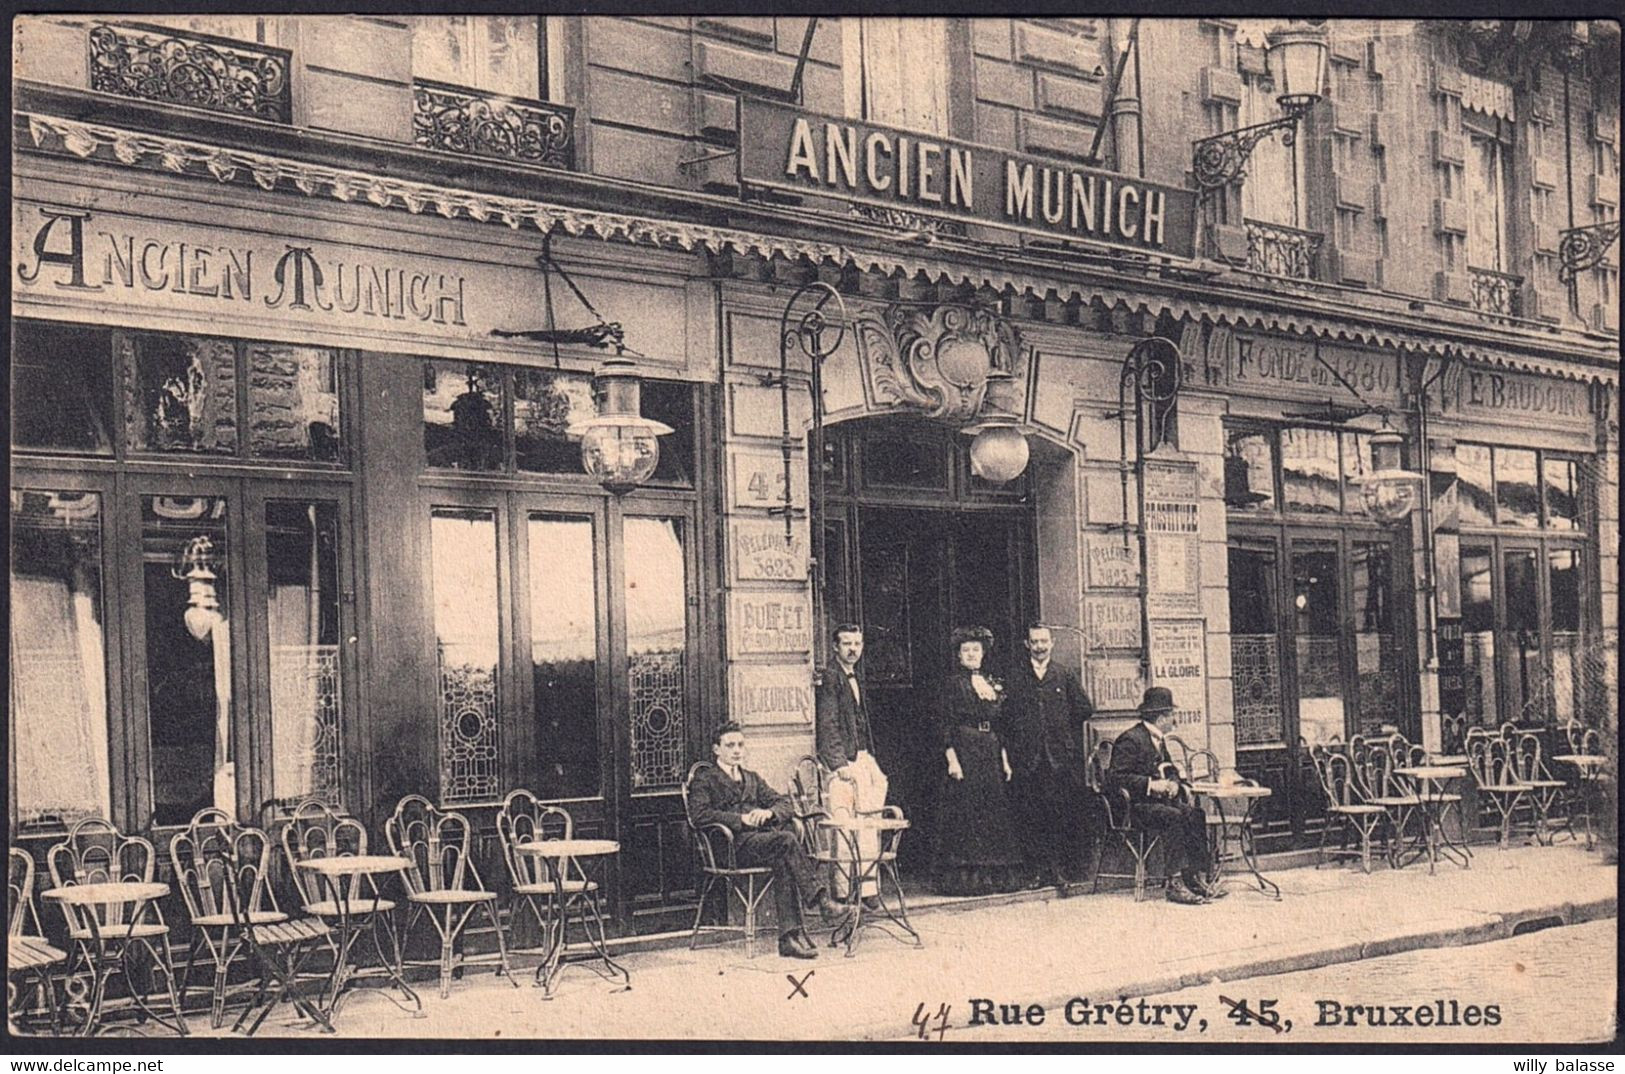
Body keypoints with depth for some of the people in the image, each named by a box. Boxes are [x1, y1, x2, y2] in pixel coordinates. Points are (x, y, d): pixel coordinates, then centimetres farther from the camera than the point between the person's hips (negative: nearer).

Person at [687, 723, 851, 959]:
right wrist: (741, 819, -14)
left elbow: (785, 804, 19)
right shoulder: (704, 779, 12)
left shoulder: (752, 778, 30)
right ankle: (821, 900, -35)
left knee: (783, 863, -31)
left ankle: (790, 937, -34)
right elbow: (699, 815, -8)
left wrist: (768, 812, -5)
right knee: (786, 840, -32)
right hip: (736, 845, -5)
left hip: (764, 837, 5)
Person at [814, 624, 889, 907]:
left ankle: (867, 887, 6)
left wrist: (872, 764, 15)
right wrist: (840, 764, -19)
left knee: (868, 830, 4)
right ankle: (843, 892, -6)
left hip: (862, 760, 8)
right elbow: (827, 726, -13)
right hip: (841, 762, -8)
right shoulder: (828, 679, -7)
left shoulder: (856, 681, 19)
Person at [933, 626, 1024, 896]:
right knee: (965, 812, -8)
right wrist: (952, 759, -17)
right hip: (965, 752, -6)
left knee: (995, 811, 5)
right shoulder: (953, 684, -2)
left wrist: (1005, 760, 12)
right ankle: (964, 878, -6)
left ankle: (996, 876, 10)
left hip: (990, 754, 6)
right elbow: (946, 725, -8)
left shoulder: (993, 684, 16)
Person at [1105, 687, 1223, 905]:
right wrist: (1151, 785, -23)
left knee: (1195, 814, -15)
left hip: (1160, 799, 9)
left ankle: (1198, 877, -19)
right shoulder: (1130, 739, -12)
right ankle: (1175, 884, -32)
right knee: (1175, 817, -32)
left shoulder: (1157, 738, 18)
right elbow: (1116, 777, -19)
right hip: (1135, 804, -9)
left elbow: (1170, 769, 26)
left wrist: (1173, 783, 2)